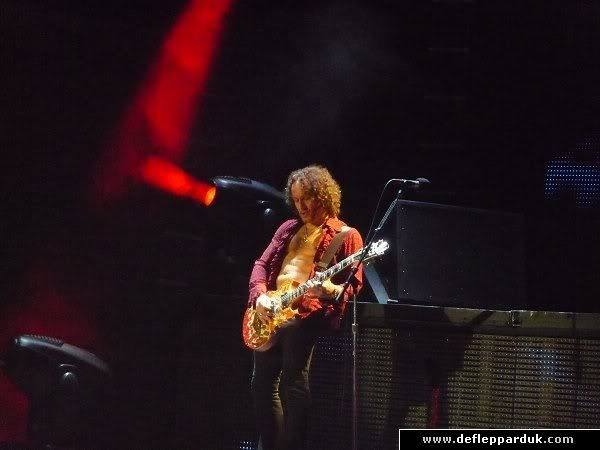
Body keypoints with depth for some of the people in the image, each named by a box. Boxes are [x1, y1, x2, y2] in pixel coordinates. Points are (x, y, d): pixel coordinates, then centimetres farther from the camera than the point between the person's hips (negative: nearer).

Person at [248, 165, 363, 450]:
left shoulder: (346, 235, 3)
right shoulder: (289, 229, 22)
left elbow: (354, 283, -3)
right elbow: (262, 265, 18)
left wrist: (331, 291, -25)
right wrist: (259, 296, -1)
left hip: (309, 312, -7)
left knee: (294, 381, -21)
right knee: (263, 383, 5)